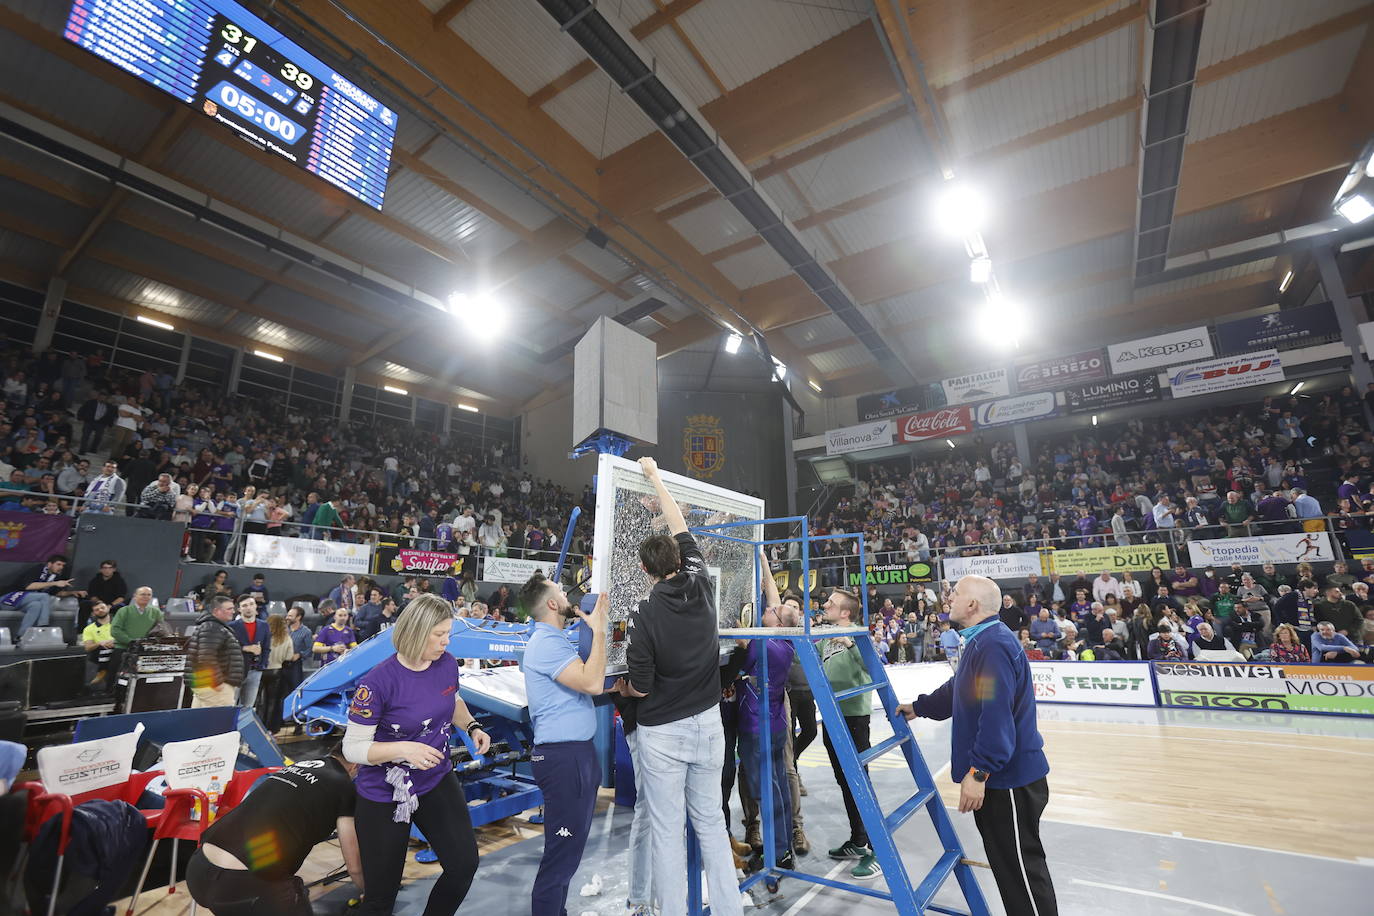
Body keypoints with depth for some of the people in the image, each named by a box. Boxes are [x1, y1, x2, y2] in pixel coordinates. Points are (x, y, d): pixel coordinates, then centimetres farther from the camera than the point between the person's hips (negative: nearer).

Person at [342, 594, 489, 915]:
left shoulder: (447, 663, -8)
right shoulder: (379, 681, -24)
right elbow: (352, 748, -17)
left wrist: (472, 726, -3)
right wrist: (404, 748, -31)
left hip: (438, 782, 5)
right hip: (385, 795, -4)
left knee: (464, 865, 2)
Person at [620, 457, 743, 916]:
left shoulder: (644, 613, -17)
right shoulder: (701, 587, -6)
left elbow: (640, 687, -14)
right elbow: (682, 531, 7)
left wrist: (624, 686, 11)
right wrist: (655, 477, 17)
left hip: (663, 731, -4)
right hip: (707, 723, 5)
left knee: (667, 830, 11)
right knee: (711, 822, 18)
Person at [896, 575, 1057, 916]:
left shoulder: (994, 645, -23)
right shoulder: (979, 642, 11)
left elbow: (996, 715, -30)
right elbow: (956, 691, 24)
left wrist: (978, 771, -28)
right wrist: (918, 707, 31)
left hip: (1009, 778, -10)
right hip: (995, 775, 10)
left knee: (1020, 865, 2)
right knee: (1005, 861, 20)